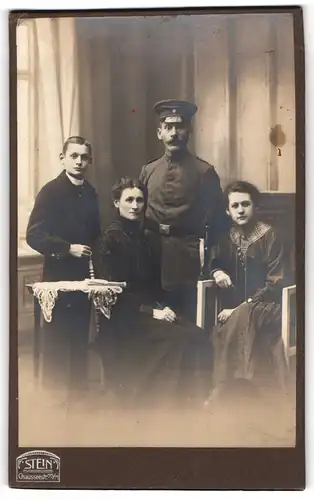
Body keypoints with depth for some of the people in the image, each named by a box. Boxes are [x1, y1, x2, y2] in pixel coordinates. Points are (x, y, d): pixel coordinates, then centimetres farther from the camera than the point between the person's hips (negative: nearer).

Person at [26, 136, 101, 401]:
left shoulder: (90, 193, 9)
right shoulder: (51, 191, -9)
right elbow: (35, 236, -15)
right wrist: (67, 248, -20)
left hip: (84, 276, 6)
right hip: (59, 277, -6)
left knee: (80, 338, 13)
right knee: (56, 339, 2)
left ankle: (79, 390, 25)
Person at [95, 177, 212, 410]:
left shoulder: (141, 235, 15)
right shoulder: (111, 238, -7)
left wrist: (163, 306, 2)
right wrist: (150, 311, -17)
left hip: (149, 309, 7)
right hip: (124, 316, -7)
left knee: (198, 337, -16)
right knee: (178, 339, -27)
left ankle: (193, 400, -11)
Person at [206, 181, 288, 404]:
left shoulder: (270, 236, -9)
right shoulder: (227, 237, 5)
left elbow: (275, 283, -13)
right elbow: (214, 262, 20)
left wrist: (240, 308, -19)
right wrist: (217, 272, -6)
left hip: (265, 305, -5)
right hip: (237, 307, 5)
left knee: (239, 320, -33)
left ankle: (221, 389, -23)